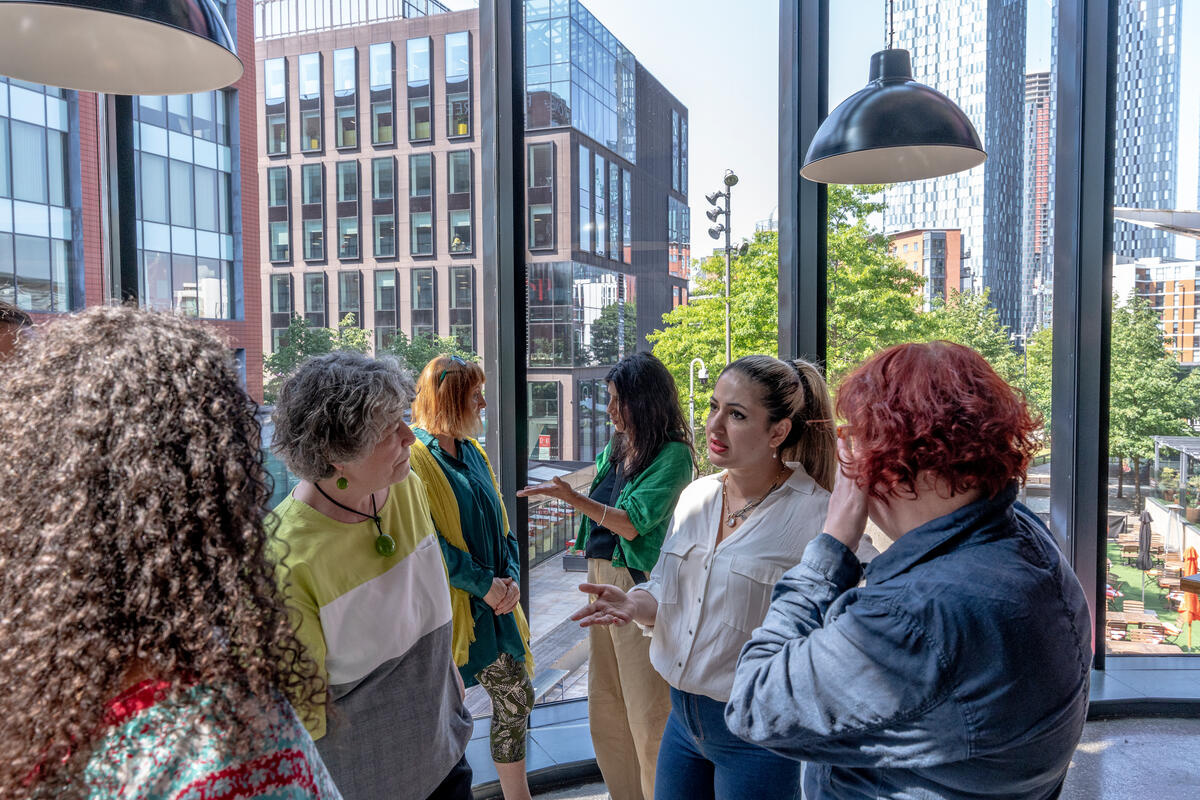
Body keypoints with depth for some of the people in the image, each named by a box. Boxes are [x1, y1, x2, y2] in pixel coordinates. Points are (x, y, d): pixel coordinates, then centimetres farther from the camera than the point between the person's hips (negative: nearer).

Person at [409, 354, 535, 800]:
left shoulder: (473, 453, 10)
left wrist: (511, 578, -3)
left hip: (494, 608, 8)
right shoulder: (413, 456, -14)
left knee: (516, 699, 17)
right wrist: (484, 583, -18)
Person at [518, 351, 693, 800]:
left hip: (639, 584, -8)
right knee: (605, 708, 14)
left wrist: (572, 497, -23)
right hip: (600, 578, 8)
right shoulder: (615, 449, 11)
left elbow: (632, 524, -17)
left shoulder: (672, 455, -11)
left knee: (647, 711, 1)